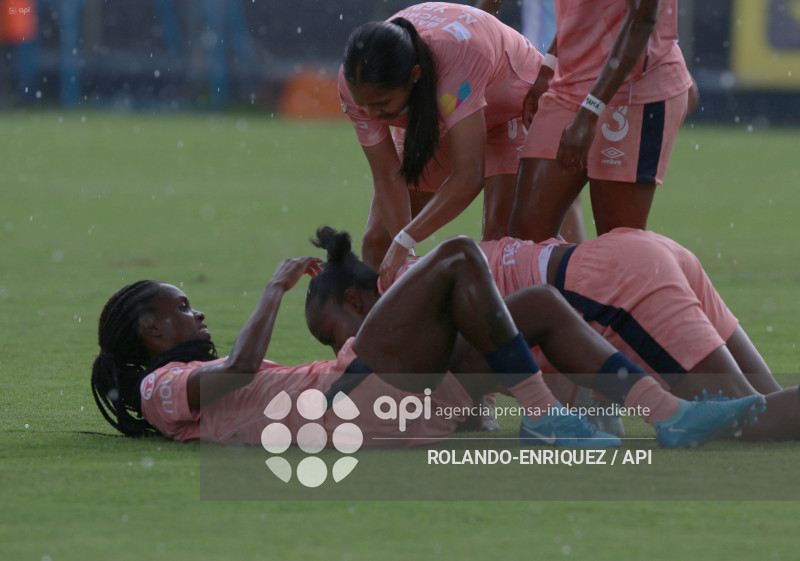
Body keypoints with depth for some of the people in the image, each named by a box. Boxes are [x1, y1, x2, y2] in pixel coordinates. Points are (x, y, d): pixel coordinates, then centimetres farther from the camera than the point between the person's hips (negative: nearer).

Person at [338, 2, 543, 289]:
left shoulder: (455, 53, -46)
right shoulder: (356, 83, -31)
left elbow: (468, 176, -47)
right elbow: (388, 179, -24)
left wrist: (404, 243, -49)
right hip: (430, 122, 4)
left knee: (501, 234, -24)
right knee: (377, 239, -5)